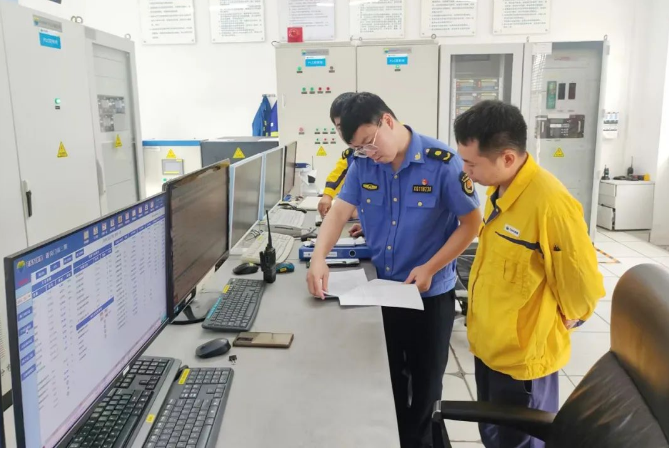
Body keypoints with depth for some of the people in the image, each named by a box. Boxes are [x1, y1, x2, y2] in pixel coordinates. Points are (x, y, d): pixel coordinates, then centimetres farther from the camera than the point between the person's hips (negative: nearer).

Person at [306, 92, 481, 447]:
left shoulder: (442, 163, -18)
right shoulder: (364, 163, -5)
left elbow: (471, 222, -13)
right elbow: (339, 211, -7)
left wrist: (430, 268, -21)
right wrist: (319, 258, -24)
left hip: (430, 295, -3)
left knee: (424, 381, 17)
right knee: (385, 379, 20)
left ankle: (417, 442, 42)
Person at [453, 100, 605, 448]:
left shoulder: (550, 203, -28)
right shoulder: (499, 190, 0)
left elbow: (584, 283, -18)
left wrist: (561, 323, -2)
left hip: (523, 355, -8)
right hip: (489, 345, 8)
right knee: (492, 437, 24)